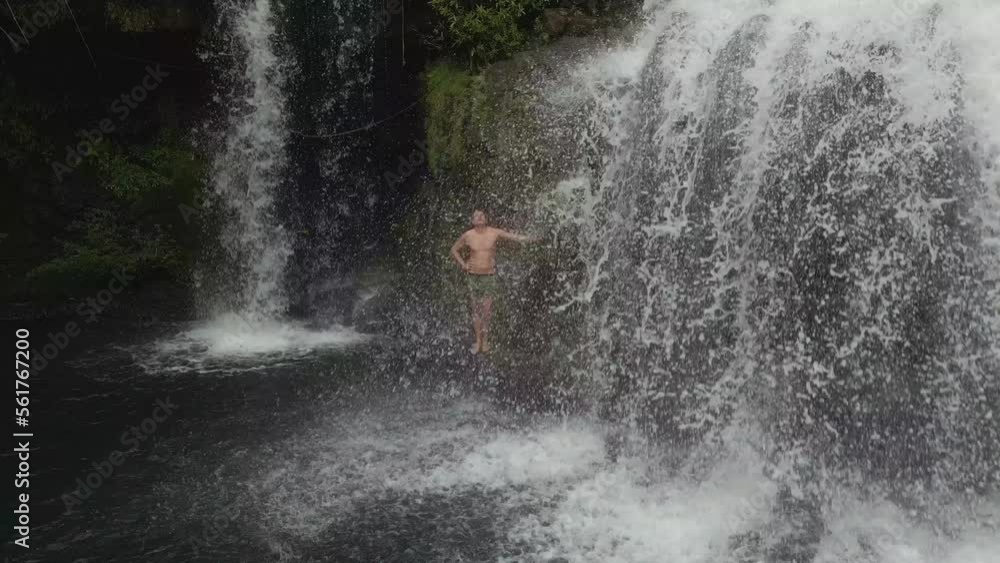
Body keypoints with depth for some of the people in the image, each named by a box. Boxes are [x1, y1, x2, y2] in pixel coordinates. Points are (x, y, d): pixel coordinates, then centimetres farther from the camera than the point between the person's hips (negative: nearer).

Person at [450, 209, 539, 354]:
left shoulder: (494, 233, -8)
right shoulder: (467, 235, -7)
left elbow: (515, 237, -12)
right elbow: (454, 250, 8)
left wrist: (529, 239, -28)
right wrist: (463, 264, -2)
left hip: (489, 276, -1)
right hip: (473, 276, 1)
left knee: (487, 308, -2)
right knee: (476, 309, 5)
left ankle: (485, 341, 9)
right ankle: (478, 341, 14)